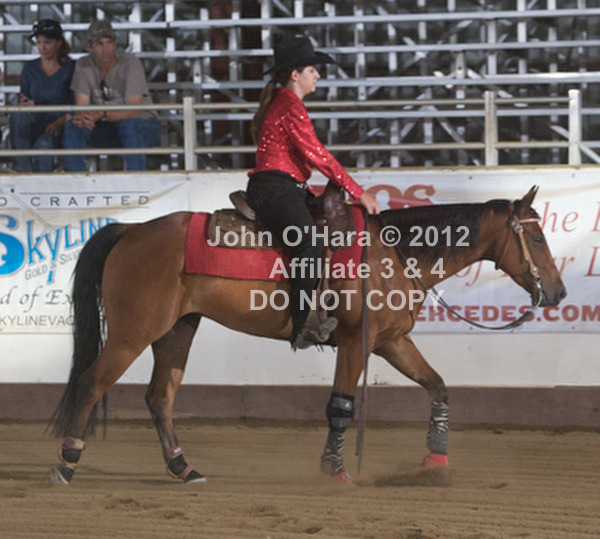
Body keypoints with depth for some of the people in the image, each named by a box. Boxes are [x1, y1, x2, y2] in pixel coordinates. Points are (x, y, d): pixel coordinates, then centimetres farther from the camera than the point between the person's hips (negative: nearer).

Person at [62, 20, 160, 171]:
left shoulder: (130, 64, -17)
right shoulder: (83, 66, -4)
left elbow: (133, 111, -23)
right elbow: (81, 107, -7)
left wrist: (103, 114, -39)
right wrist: (83, 118, -33)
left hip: (143, 126, -4)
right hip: (107, 130, 4)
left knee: (129, 124, -38)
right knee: (72, 126, -20)